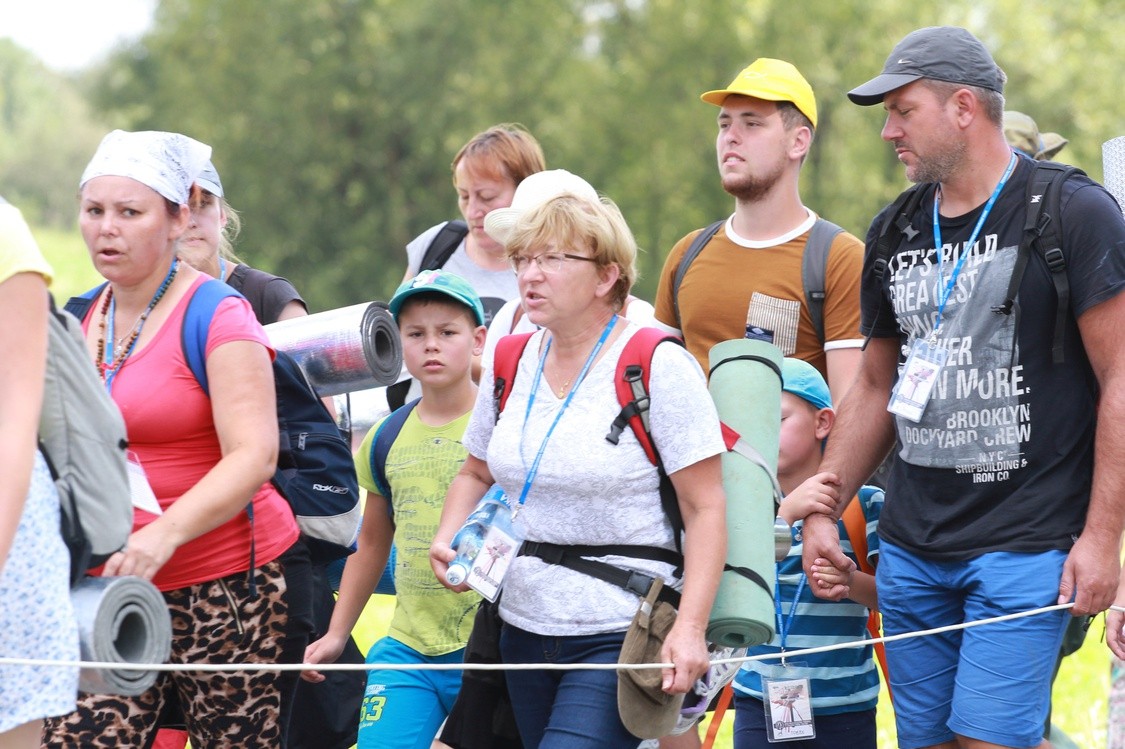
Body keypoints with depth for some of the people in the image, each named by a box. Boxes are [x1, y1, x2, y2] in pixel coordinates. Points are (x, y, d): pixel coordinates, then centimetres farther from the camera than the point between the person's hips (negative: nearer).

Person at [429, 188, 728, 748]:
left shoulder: (659, 367, -10)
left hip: (620, 636, -7)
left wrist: (689, 627, -21)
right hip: (523, 630, 7)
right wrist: (448, 541, 3)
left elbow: (706, 509, -12)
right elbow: (476, 474, 24)